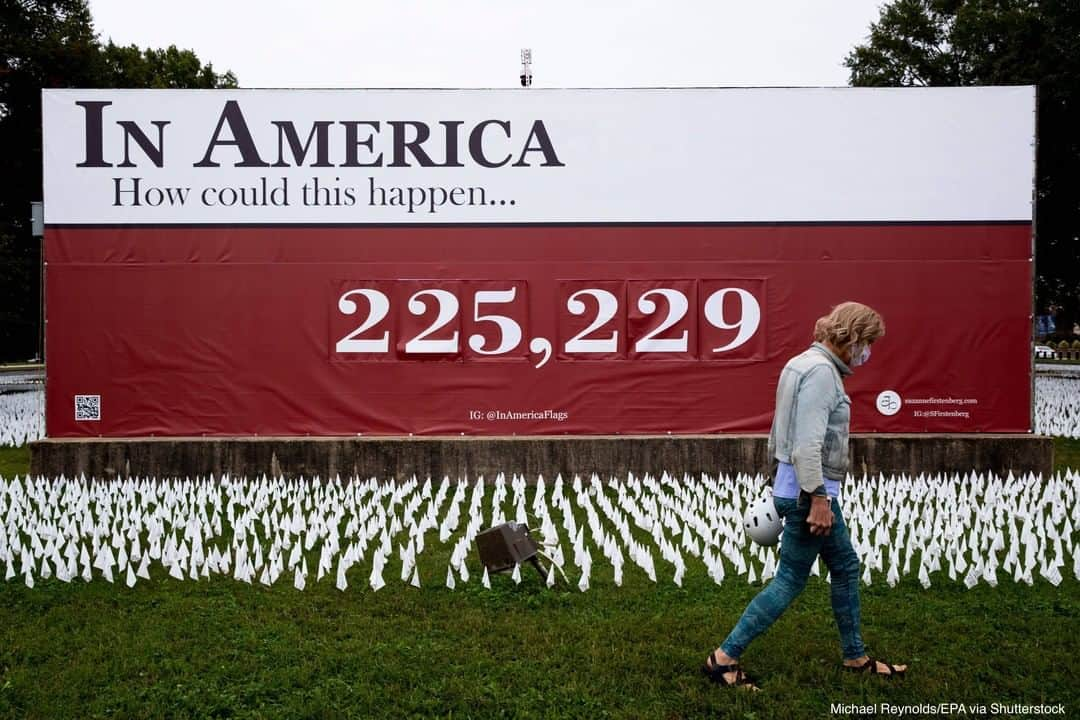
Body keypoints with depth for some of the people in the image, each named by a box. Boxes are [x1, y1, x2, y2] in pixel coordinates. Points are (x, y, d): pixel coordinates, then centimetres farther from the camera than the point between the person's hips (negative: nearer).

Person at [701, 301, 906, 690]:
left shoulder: (803, 363, 14)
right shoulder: (820, 370, -17)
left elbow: (780, 433, 19)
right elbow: (808, 443, -26)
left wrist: (778, 480, 25)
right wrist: (817, 497, -24)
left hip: (797, 487, 11)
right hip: (808, 492, -11)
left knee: (846, 566, 20)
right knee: (790, 581, -1)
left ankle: (856, 657, 34)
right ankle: (724, 657, 5)